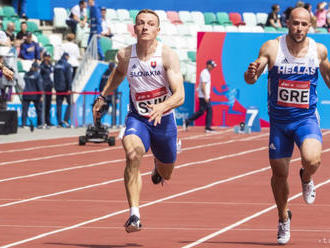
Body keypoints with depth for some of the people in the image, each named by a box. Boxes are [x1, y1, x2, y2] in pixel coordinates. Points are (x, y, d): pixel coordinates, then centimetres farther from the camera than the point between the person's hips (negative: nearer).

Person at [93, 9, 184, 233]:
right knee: (133, 154, -32)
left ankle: (158, 165, 61)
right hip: (137, 119, 0)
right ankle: (134, 216, -34)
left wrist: (162, 108, -44)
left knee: (165, 175, 19)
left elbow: (180, 95, -26)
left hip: (164, 120, 0)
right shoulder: (125, 55, -8)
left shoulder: (168, 55, -18)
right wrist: (103, 97, 18)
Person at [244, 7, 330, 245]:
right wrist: (251, 73, -34)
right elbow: (250, 79, -12)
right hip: (279, 120, 1)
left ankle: (306, 179, 11)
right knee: (279, 173, 7)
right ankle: (283, 218, 33)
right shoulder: (272, 48, -10)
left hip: (307, 118, -1)